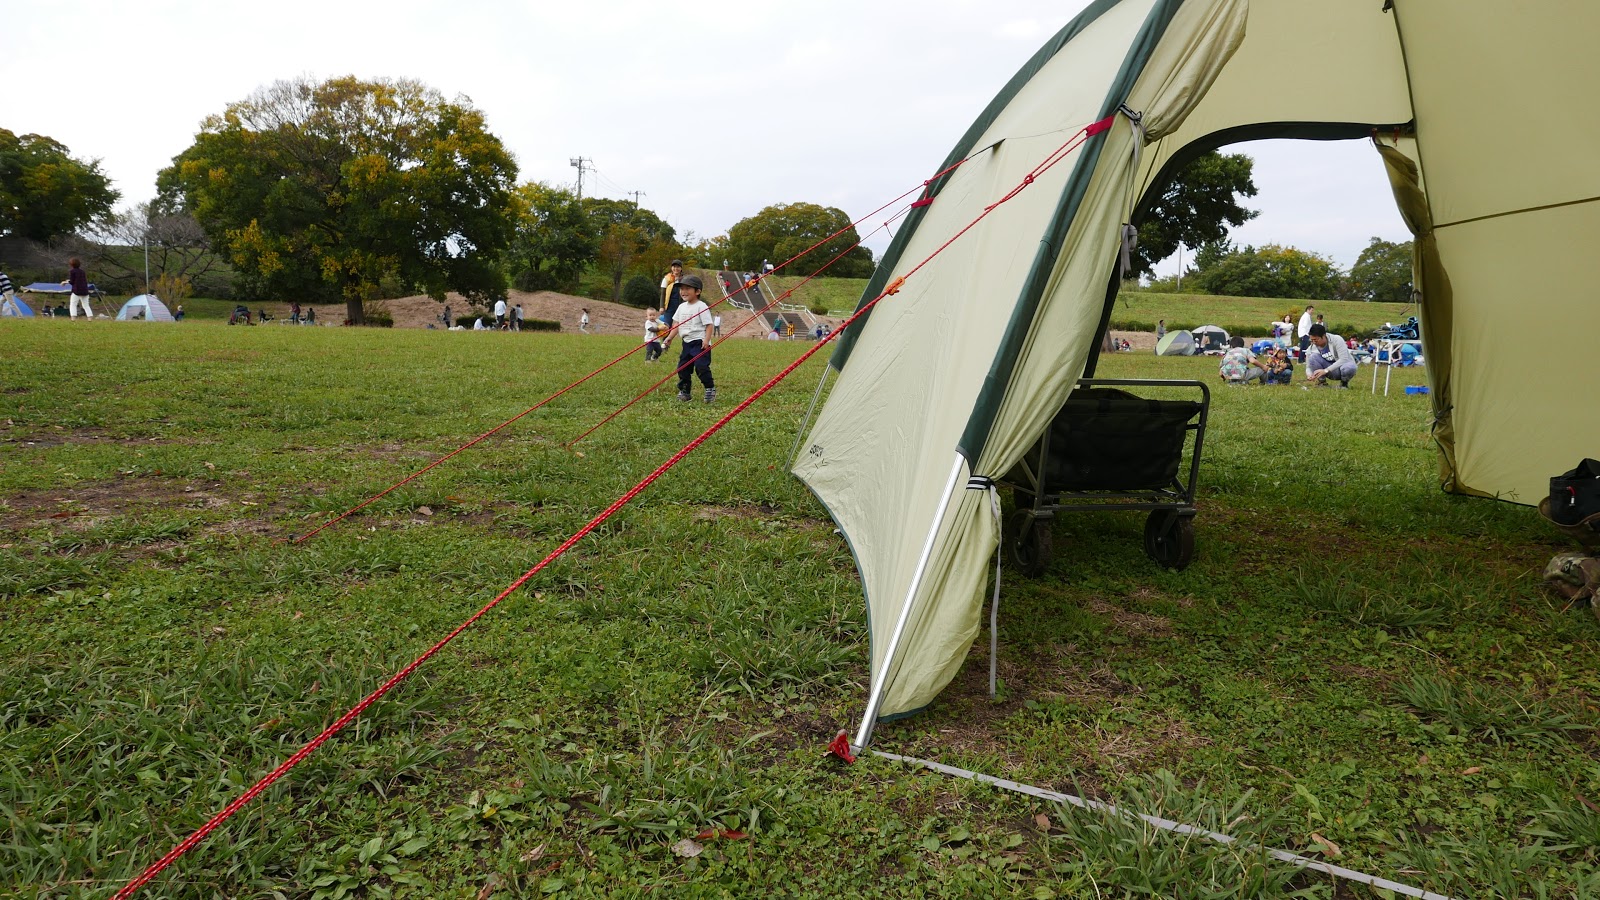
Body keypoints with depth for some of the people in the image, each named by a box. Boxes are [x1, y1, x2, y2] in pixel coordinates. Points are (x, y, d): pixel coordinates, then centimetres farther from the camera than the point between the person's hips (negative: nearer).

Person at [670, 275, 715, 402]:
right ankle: (684, 392, 16)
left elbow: (708, 325, -12)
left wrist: (706, 340, -21)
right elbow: (676, 324, 16)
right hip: (687, 342, 8)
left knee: (701, 366, -14)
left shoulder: (701, 306, -10)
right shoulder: (682, 307, 12)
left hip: (699, 342, -8)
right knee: (682, 367, 7)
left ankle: (710, 388, 0)